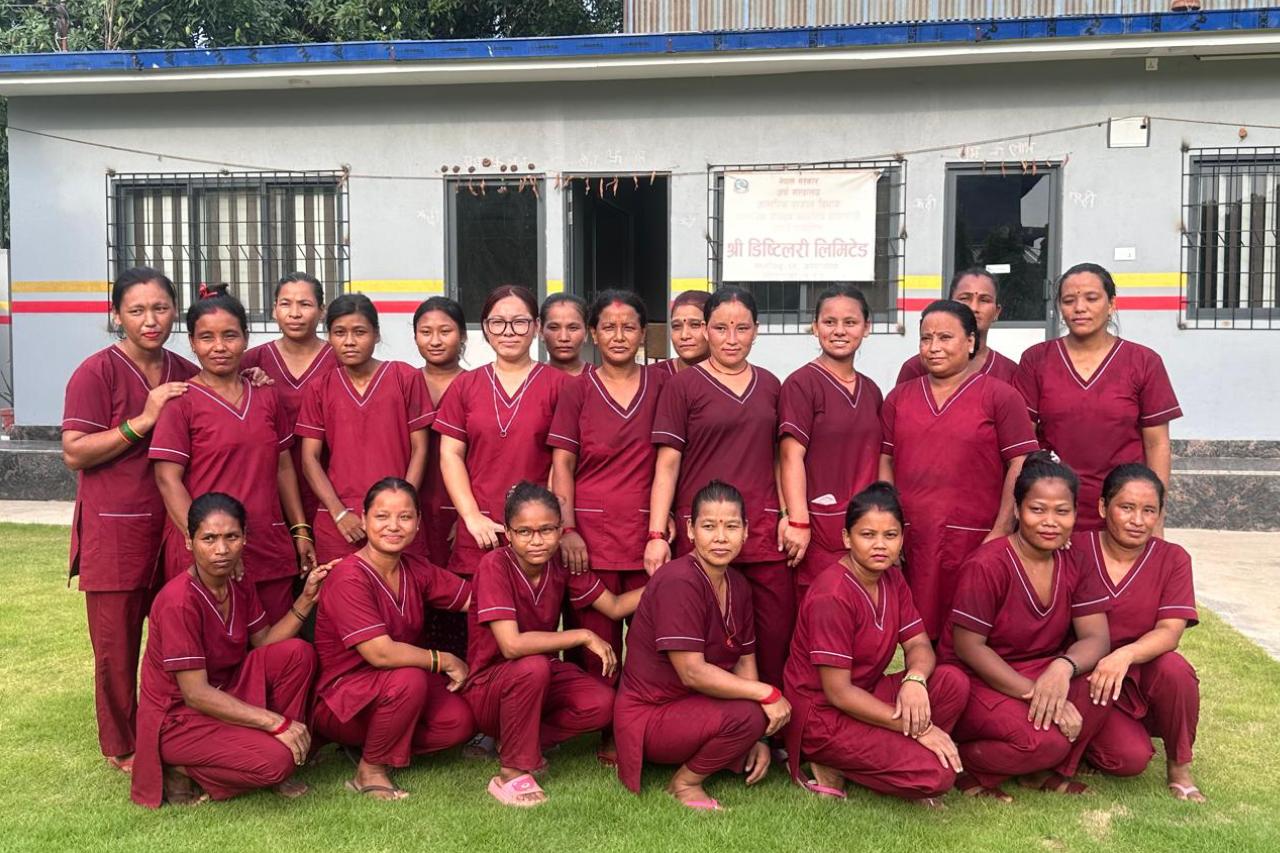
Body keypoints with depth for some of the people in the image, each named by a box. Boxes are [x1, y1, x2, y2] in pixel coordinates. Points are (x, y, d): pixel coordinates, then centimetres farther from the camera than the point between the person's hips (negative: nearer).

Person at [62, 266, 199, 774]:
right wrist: (143, 421, -19)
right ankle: (121, 747, 22)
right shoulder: (98, 372, -7)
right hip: (116, 529, -5)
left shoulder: (185, 374, 9)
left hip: (175, 526, 5)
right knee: (117, 644, 6)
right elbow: (74, 453, -12)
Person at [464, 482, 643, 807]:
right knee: (533, 667, -37)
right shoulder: (494, 565, -24)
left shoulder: (562, 565, -6)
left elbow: (615, 606, 0)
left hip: (541, 679, 5)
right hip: (487, 687, -5)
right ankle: (511, 774, -17)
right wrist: (584, 636, -26)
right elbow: (512, 645, -33)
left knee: (602, 703, -21)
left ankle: (520, 740, 3)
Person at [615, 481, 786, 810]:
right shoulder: (678, 581, -23)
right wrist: (767, 693, -22)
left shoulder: (738, 585, 4)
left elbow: (745, 662, 5)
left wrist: (757, 738, -3)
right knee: (746, 715, -29)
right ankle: (685, 782, -4)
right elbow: (693, 673, -26)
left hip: (692, 705, 9)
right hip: (648, 717, -9)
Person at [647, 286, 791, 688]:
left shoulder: (769, 385, 12)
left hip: (763, 530, 3)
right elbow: (667, 464, -2)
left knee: (777, 637, 0)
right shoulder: (682, 386, 1)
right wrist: (657, 535, -8)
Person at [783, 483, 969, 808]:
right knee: (937, 774, -21)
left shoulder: (892, 579, 3)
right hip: (822, 716, -8)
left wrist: (915, 680, -24)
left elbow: (919, 646, 2)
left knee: (953, 682, -13)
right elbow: (837, 692, -23)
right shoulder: (832, 596, -23)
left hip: (864, 697, 8)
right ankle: (834, 767, -3)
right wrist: (918, 727, -20)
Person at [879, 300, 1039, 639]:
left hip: (974, 541, -3)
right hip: (912, 543, 3)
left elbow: (1021, 466, -3)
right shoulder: (898, 398, 14)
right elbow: (885, 462, 12)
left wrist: (1000, 533, -9)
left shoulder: (1000, 397, 2)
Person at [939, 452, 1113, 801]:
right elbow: (968, 646, -18)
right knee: (1044, 739, -31)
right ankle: (962, 765, -3)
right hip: (976, 681, -6)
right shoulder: (987, 565, -19)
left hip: (1040, 676, 6)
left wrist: (1063, 668, -31)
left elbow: (1096, 637, -8)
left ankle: (1045, 770, -1)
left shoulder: (1076, 564, -1)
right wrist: (1033, 692, -25)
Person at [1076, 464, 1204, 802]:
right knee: (1130, 757, -25)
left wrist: (1126, 654, -35)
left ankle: (1179, 767, -5)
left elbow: (1169, 632, -15)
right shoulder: (1076, 549, -8)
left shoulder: (1173, 559, -2)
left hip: (1140, 678, 2)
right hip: (1087, 679, -2)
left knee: (1174, 668, -32)